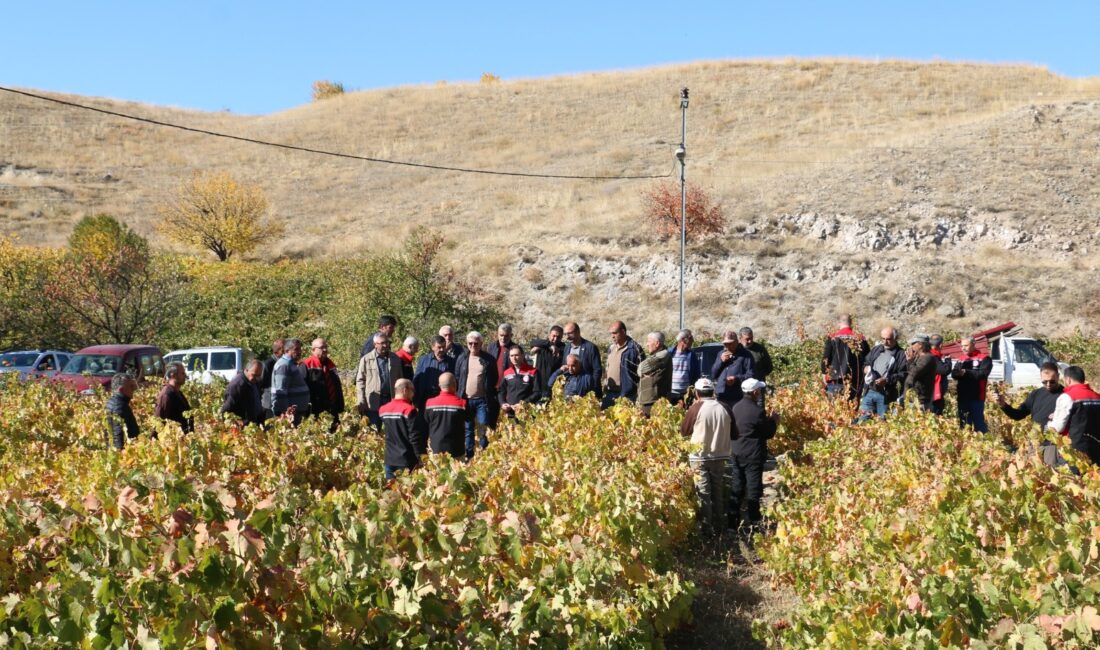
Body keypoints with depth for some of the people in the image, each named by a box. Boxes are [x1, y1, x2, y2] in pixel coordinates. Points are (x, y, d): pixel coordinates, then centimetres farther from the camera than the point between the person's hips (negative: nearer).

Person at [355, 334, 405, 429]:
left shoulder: (395, 359, 10)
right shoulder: (366, 359, 0)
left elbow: (400, 380, 13)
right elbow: (360, 381, 0)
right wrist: (361, 403, -5)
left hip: (392, 400, 3)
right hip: (373, 402, -2)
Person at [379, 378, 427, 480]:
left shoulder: (383, 409, 5)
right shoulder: (409, 410, -16)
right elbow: (416, 437, -16)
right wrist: (421, 459, -11)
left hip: (390, 460, 6)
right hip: (407, 461, -6)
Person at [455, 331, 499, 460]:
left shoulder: (489, 360, 0)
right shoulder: (462, 359, 6)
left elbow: (494, 380, 4)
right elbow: (456, 377, 10)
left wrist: (491, 396, -1)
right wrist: (459, 395, 3)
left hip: (483, 400, -2)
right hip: (466, 399, 2)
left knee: (484, 430, -1)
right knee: (468, 429, 9)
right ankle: (468, 456, 16)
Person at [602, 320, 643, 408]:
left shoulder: (634, 349, -12)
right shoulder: (611, 348, 12)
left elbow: (640, 373, -12)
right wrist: (605, 387, 17)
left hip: (626, 394, -7)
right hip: (610, 393, 7)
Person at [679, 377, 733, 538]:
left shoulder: (696, 408, -13)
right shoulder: (724, 408, -3)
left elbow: (684, 431, -3)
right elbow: (732, 430, 9)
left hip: (700, 457, -4)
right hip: (720, 456, 4)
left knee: (703, 494, 3)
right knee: (719, 492, 14)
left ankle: (706, 529, 3)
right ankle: (719, 527, 22)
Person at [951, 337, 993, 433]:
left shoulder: (984, 358, -1)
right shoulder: (960, 360, 16)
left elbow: (983, 373, -15)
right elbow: (954, 374, 3)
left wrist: (966, 372, -17)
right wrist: (959, 372, -19)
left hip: (976, 397, -5)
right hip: (962, 396, 5)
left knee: (978, 421, -6)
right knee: (964, 423, 11)